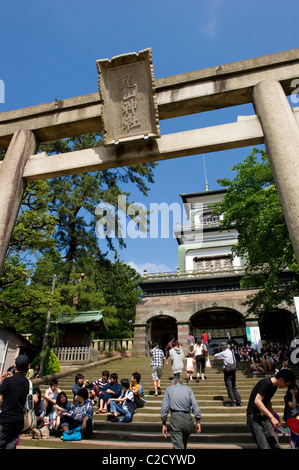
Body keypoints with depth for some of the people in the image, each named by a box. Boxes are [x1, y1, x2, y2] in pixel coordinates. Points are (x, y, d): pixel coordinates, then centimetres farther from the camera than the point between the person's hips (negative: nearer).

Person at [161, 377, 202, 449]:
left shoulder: (169, 389, 16)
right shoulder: (188, 388, 18)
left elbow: (164, 407, 6)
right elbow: (194, 404, 6)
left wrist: (163, 424, 6)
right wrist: (198, 421, 5)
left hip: (175, 417, -2)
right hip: (187, 418, 3)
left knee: (178, 446, -4)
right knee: (184, 444, 23)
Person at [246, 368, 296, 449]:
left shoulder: (274, 386, 8)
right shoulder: (265, 383, -21)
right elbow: (257, 401, -29)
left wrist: (273, 417, 16)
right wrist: (271, 417, -28)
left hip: (264, 415, 8)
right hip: (254, 416, -8)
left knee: (275, 443, -1)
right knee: (264, 446, -11)